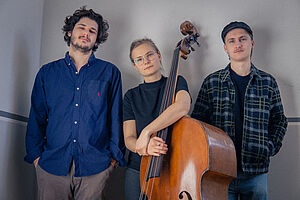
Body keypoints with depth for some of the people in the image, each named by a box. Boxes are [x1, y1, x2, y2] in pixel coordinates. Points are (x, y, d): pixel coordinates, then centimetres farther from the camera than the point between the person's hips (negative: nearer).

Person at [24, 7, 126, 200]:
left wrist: (114, 154, 0)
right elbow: (37, 117, 11)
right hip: (51, 165, 1)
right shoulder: (47, 72, 10)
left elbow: (116, 116, 5)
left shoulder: (110, 72, 6)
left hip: (94, 167, -1)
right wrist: (35, 153, 3)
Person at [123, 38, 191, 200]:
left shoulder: (176, 83, -1)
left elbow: (182, 106, -25)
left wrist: (146, 132, -30)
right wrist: (143, 146, -27)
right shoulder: (131, 96, 4)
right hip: (138, 170, 2)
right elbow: (129, 139, -4)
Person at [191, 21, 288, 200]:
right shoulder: (212, 82, 1)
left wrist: (269, 148, -1)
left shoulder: (268, 82, 6)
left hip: (256, 172, 2)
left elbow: (279, 121, 12)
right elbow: (197, 121, 4)